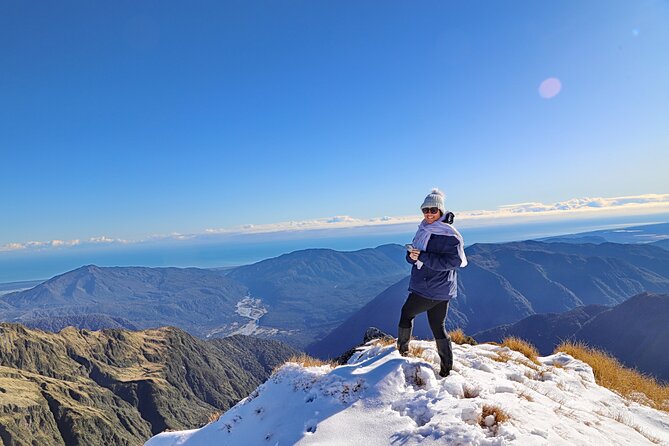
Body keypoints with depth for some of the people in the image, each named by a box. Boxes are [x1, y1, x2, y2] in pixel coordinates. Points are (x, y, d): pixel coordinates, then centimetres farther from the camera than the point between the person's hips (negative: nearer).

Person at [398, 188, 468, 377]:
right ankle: (446, 369, 25)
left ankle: (402, 349, 32)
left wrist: (422, 257, -26)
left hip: (427, 290, -7)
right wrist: (411, 255, -13)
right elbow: (412, 254, 12)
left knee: (407, 312, 11)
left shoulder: (450, 235, -15)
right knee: (438, 327, 14)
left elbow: (453, 261, -24)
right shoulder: (423, 230, 9)